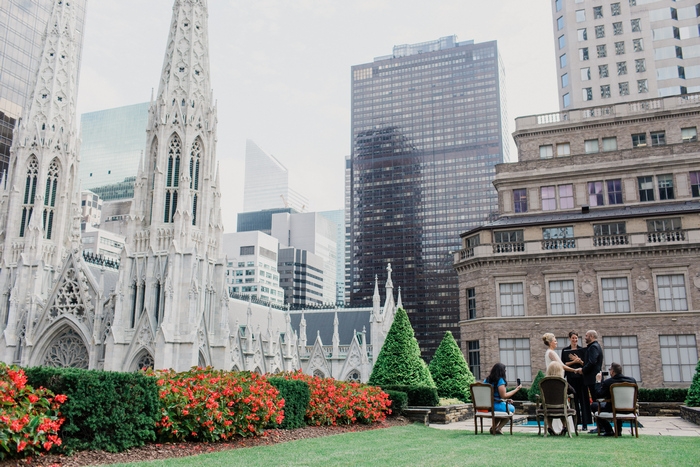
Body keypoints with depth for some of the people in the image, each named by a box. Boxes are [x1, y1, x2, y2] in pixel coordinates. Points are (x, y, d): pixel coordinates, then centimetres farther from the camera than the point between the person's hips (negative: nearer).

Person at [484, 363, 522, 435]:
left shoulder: (487, 380, 8)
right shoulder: (500, 380, -14)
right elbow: (504, 395, -17)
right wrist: (516, 389, -7)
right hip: (496, 406, -7)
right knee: (511, 408, 23)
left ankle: (493, 427, 24)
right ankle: (498, 428, 13)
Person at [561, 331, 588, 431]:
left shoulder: (582, 349, 9)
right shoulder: (565, 350, 7)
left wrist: (580, 361, -14)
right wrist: (573, 361, -13)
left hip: (581, 377, 1)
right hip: (571, 377, 0)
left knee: (583, 399, -1)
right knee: (573, 400, 0)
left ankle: (585, 424, 3)